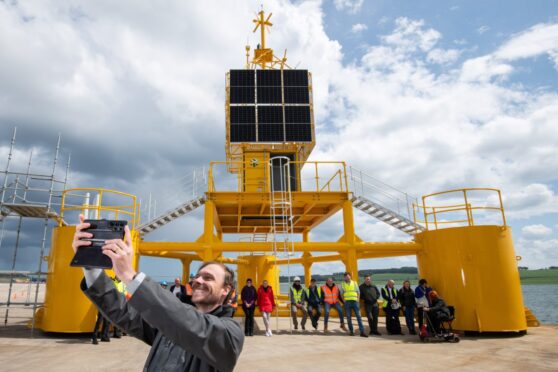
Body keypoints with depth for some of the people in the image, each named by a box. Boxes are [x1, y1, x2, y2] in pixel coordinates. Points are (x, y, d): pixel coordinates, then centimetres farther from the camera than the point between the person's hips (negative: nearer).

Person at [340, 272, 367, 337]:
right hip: (347, 302, 0)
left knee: (358, 316, -6)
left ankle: (362, 332, -7)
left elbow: (358, 292, 12)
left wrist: (357, 299, 1)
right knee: (348, 317, 2)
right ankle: (351, 331, 11)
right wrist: (344, 300, 1)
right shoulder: (342, 284, 9)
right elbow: (341, 294, 12)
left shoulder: (354, 283, 11)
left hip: (354, 301, 0)